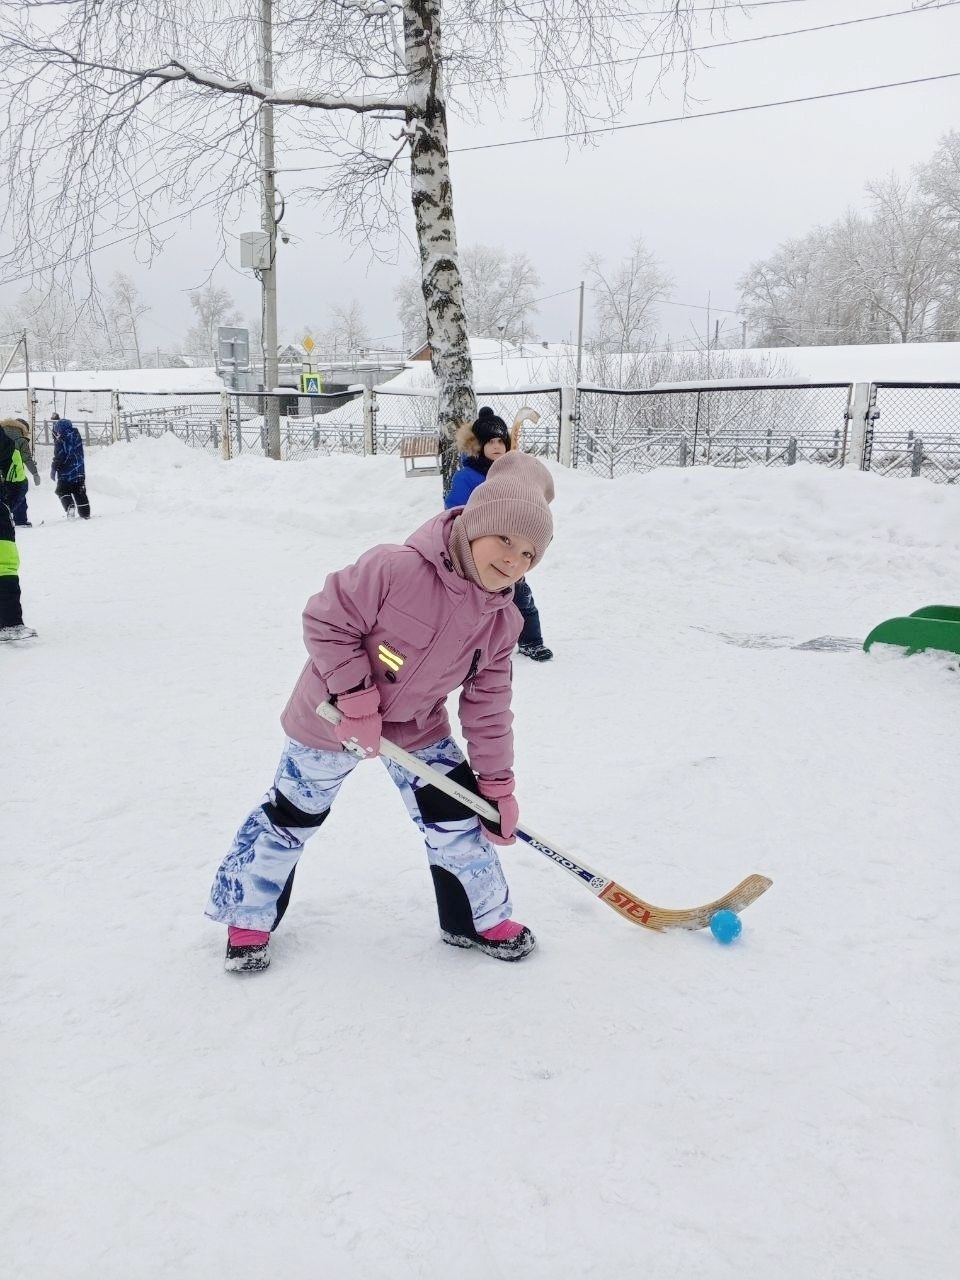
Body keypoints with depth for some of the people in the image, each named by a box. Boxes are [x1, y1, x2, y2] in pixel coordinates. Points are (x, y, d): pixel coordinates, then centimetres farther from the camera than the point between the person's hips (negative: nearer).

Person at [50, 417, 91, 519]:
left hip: (66, 473, -6)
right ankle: (85, 513, 10)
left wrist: (53, 470, -5)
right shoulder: (76, 435, 3)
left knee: (62, 491, 9)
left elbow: (58, 458, -17)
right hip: (79, 472, 6)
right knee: (80, 493, 12)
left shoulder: (60, 441, -16)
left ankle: (69, 506, -15)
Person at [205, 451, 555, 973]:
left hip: (418, 728, 5)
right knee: (291, 819, 9)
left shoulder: (501, 621, -12)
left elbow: (488, 707, -3)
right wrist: (356, 699, -27)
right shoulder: (397, 569, -33)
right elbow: (325, 620, -25)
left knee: (457, 817, 4)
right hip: (331, 718, -4)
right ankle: (246, 917, 30)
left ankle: (480, 920, 26)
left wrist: (496, 785, -2)